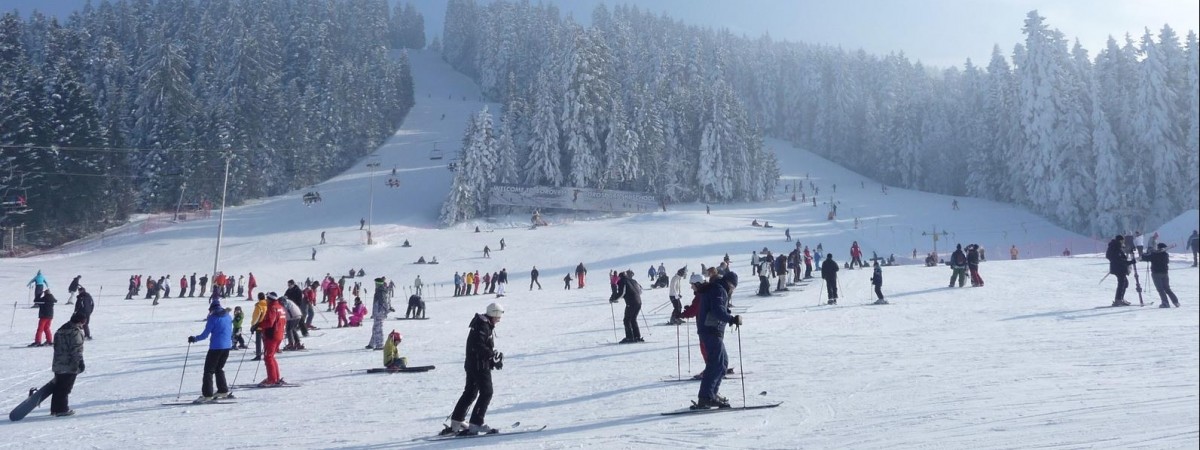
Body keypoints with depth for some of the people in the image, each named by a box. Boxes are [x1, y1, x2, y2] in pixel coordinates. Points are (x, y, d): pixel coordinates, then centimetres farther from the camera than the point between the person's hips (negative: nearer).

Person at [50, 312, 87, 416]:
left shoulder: (60, 330, 15)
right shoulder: (76, 332, -14)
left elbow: (56, 347, 22)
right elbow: (77, 349, -19)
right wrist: (80, 361, -16)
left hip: (58, 365, 9)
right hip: (70, 366, -9)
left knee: (58, 387, 15)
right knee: (66, 388, -2)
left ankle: (55, 408, 20)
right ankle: (62, 410, 1)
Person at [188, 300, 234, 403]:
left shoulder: (213, 318, -10)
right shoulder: (228, 316, 9)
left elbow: (205, 334, -9)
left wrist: (194, 339, 7)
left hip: (216, 347, -7)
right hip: (227, 346, 7)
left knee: (209, 370, -1)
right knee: (219, 368, 21)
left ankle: (207, 395, -6)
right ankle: (223, 391, 22)